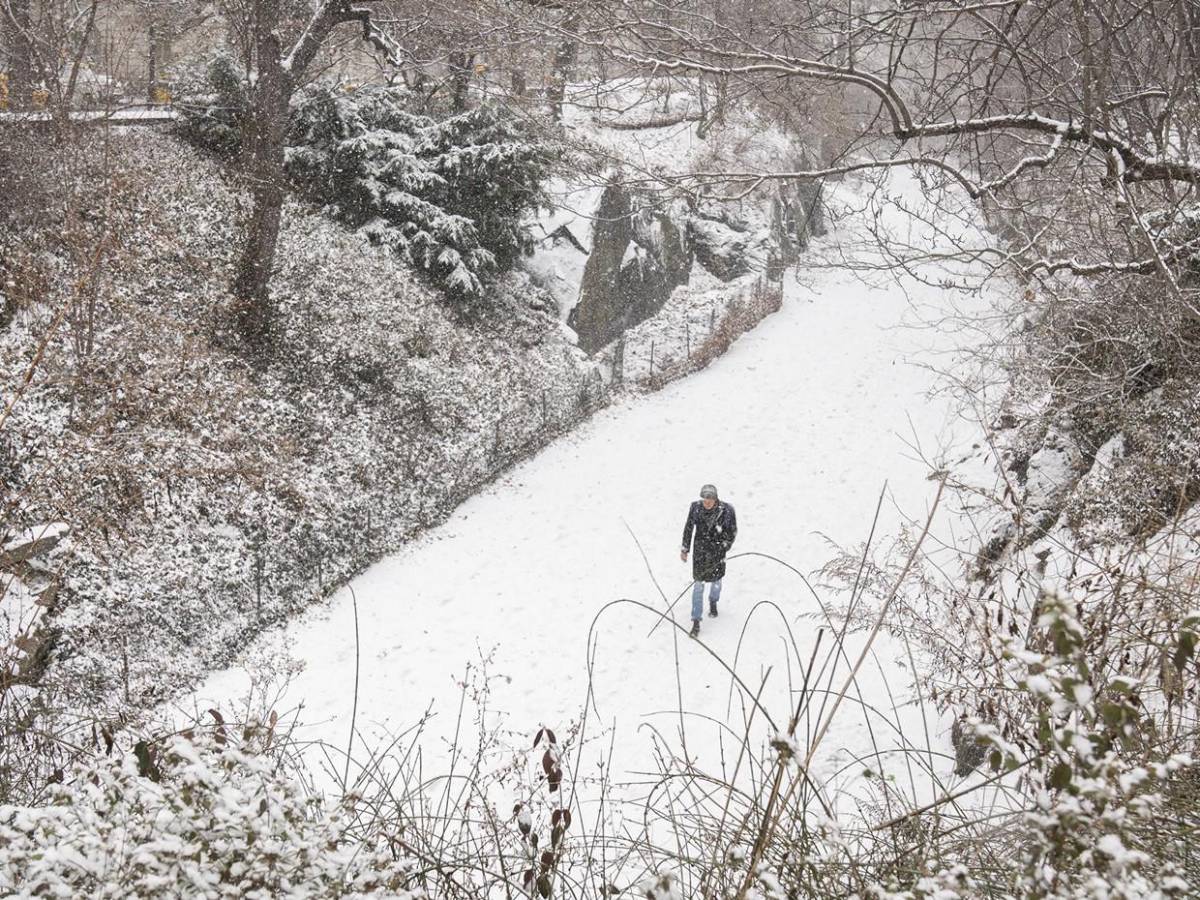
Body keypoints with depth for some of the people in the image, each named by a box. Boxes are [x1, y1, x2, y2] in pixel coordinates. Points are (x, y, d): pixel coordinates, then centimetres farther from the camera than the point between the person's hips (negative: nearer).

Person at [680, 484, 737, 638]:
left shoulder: (726, 510, -19)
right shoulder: (696, 506, -14)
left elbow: (732, 532, -5)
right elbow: (688, 527, -1)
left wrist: (722, 549, -8)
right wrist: (685, 549, 3)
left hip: (718, 552, 0)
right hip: (700, 550, 0)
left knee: (716, 581, 21)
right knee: (698, 585, -1)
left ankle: (713, 602, 54)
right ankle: (696, 622, 6)